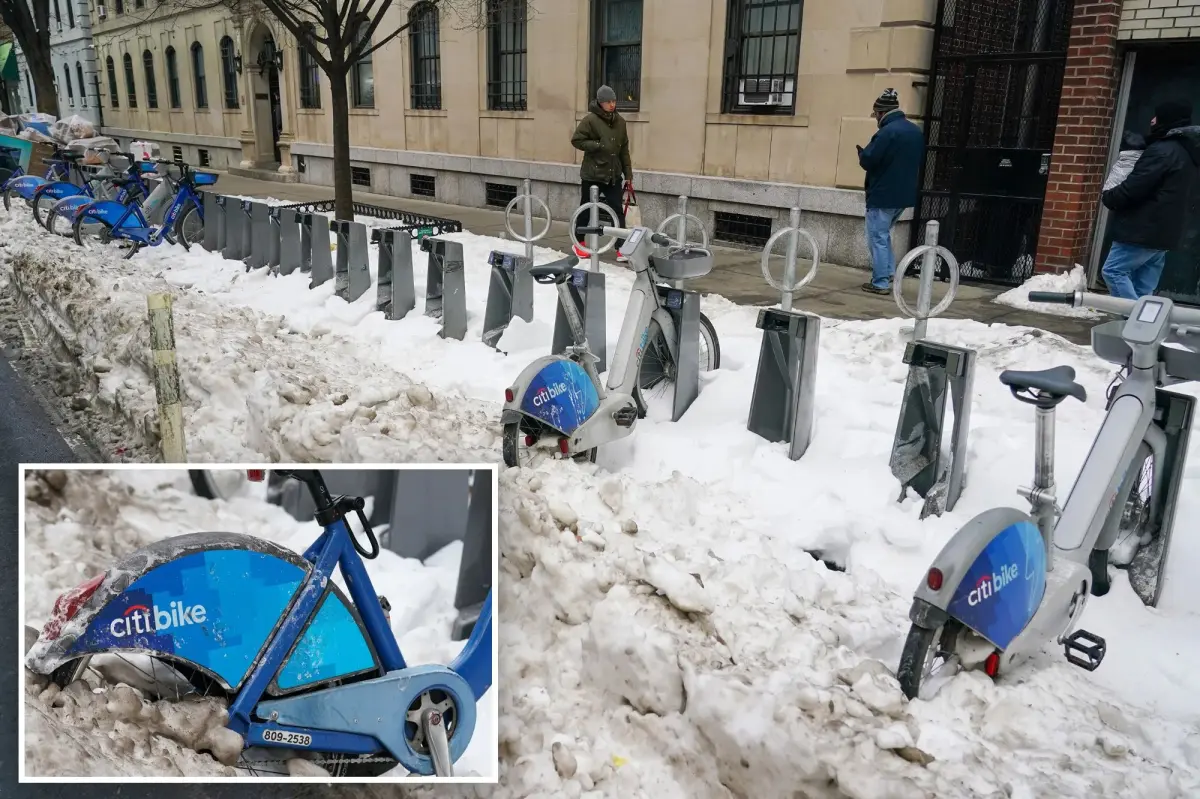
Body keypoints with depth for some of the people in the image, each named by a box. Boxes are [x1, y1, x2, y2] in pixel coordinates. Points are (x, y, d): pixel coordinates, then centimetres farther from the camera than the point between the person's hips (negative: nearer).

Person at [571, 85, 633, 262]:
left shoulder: (620, 121, 6)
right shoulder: (590, 120, -10)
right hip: (592, 174, -4)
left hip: (613, 175, 4)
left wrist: (628, 174, 10)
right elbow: (576, 141, -10)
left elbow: (624, 150, 11)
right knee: (586, 209, 8)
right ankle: (579, 243, 26)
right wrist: (599, 145, -19)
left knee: (617, 210, -2)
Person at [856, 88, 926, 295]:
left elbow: (867, 161, -19)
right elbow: (919, 162, 21)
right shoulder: (916, 131, 12)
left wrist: (863, 152, 1)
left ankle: (880, 283, -1)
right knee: (883, 234, 23)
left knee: (877, 238, -2)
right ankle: (889, 272, 22)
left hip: (883, 195, -9)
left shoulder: (888, 132, -18)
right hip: (904, 194, 9)